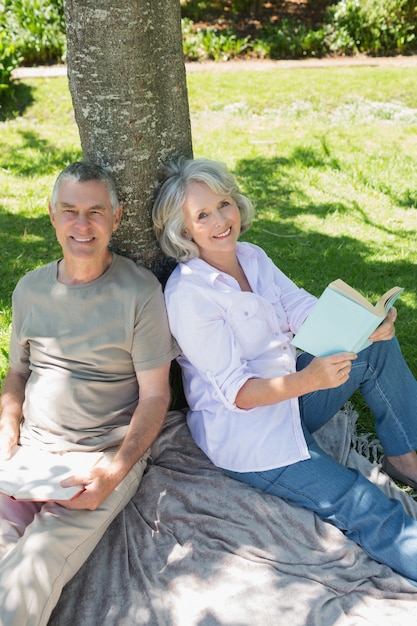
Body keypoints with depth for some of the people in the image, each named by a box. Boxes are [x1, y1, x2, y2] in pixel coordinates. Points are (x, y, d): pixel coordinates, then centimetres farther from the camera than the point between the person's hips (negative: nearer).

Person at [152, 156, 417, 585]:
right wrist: (307, 380, -39)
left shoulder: (252, 256, 3)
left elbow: (306, 312, -3)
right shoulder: (187, 293, -21)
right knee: (372, 514, -16)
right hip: (244, 430, -8)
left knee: (379, 347, -2)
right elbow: (236, 392, -22)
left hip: (290, 391, 8)